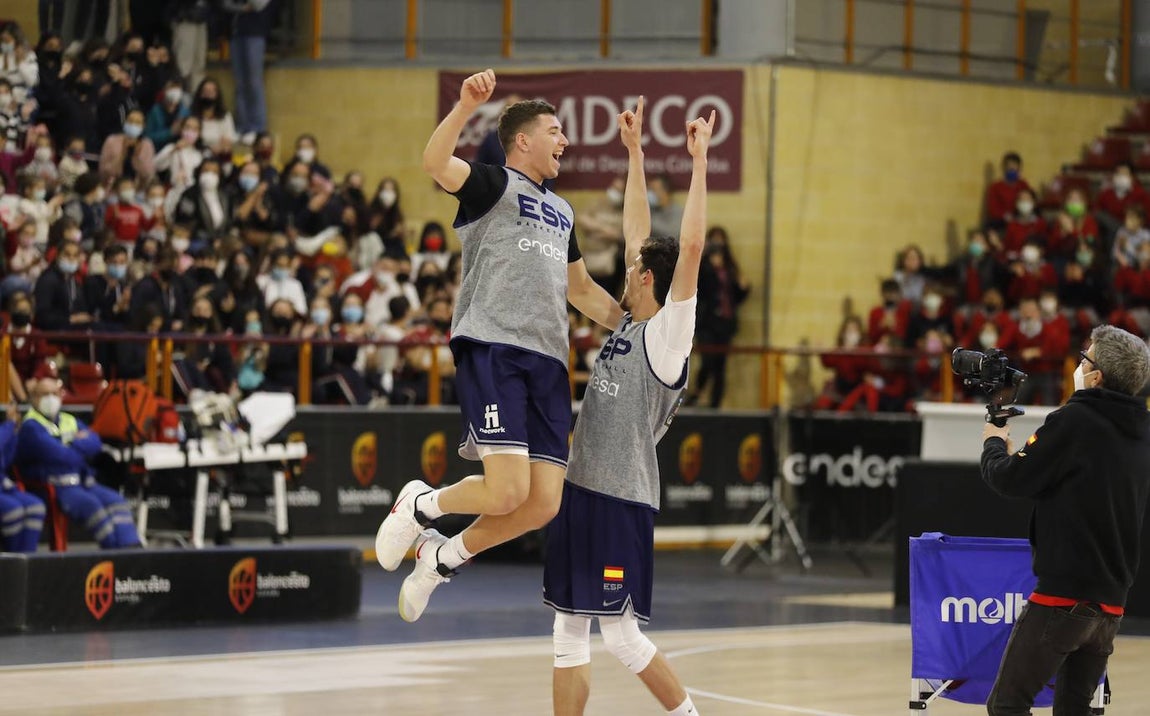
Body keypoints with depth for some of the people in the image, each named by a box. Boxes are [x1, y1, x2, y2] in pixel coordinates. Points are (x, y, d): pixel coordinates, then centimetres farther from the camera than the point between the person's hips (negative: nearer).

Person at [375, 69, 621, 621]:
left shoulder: (560, 212, 27)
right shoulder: (495, 184, 3)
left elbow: (581, 290, 40)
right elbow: (435, 163, -19)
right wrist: (466, 105, -33)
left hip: (547, 359, 7)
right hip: (492, 347, -7)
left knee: (543, 505, -4)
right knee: (508, 490, -19)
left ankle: (445, 559, 19)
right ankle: (419, 504, 10)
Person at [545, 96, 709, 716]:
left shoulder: (667, 334, -9)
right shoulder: (630, 325, 12)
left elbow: (689, 247, -19)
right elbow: (638, 232, 20)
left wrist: (699, 161, -20)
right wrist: (634, 153, 23)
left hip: (622, 500, -9)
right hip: (583, 487, 9)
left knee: (620, 632, -8)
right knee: (570, 629, 8)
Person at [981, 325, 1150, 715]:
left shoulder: (1075, 421, -12)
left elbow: (1009, 481, -8)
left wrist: (994, 444, 12)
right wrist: (1021, 455, 23)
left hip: (1064, 597, -7)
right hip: (1111, 603, 8)